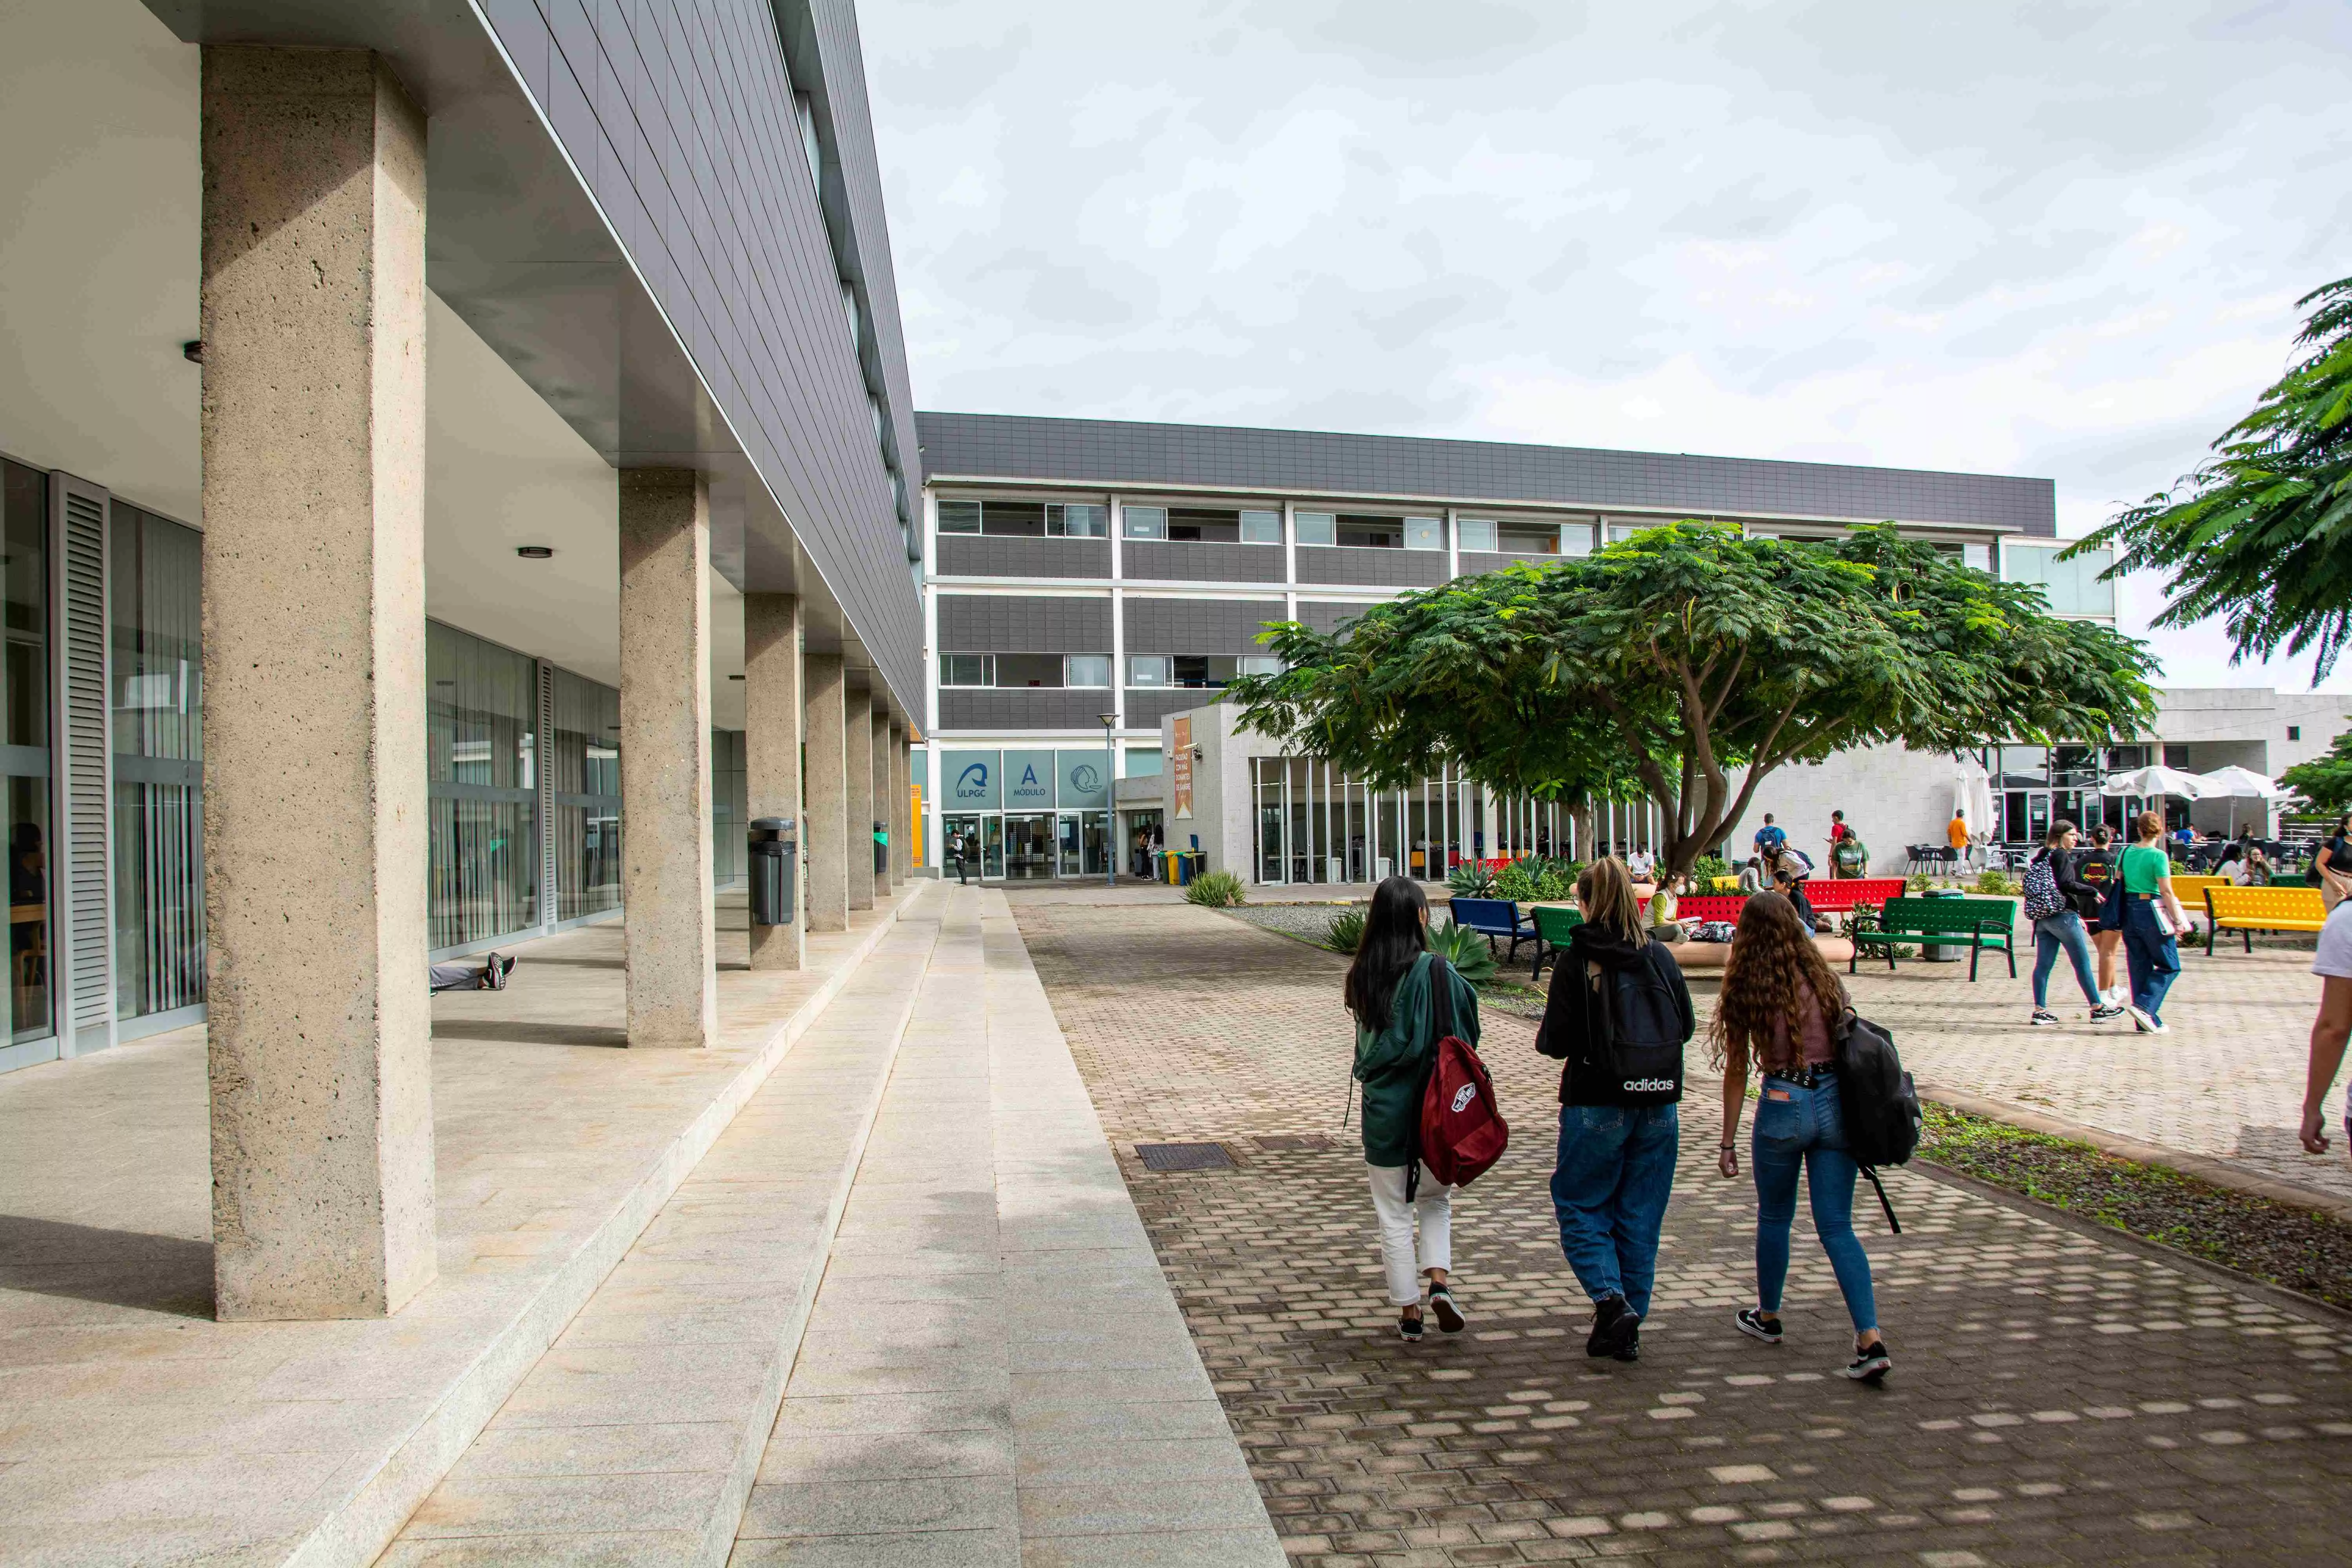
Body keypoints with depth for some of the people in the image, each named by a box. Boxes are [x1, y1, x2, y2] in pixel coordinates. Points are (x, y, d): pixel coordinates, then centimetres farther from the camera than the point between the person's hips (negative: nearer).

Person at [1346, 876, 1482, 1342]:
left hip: (1383, 1107, 1)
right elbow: (1467, 1034, -6)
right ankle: (1439, 1282, 5)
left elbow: (1366, 1045, 4)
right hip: (1433, 1105, -1)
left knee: (1394, 1215, 12)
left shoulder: (1364, 975, -3)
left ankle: (1409, 1311, 17)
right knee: (1435, 1199, 21)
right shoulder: (1436, 972, -13)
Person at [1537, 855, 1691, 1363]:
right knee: (1640, 1217, 13)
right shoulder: (1660, 957, -1)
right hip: (1658, 1107, 4)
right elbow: (1687, 1026, 8)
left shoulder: (1577, 961, -12)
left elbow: (1557, 1042, -13)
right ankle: (1626, 1329, 19)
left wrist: (1544, 1037, 9)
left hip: (1596, 1107, -4)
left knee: (1578, 1207, 12)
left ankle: (1612, 1301, -6)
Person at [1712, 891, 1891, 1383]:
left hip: (1784, 1106, -3)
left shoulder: (1747, 990, -5)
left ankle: (1768, 1317, 36)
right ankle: (1871, 1339, -5)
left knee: (1775, 1218, 18)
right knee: (1838, 1228, 7)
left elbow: (1736, 1072, -2)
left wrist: (1728, 1143, 3)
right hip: (1837, 1103, 3)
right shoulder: (1824, 980, 4)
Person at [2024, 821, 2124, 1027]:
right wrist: (2093, 892, -7)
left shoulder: (2041, 857, 15)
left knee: (2043, 964, 5)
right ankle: (2098, 1009, 8)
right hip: (2062, 916, -8)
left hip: (2041, 917, 8)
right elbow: (2066, 884, -18)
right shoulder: (2061, 855, -8)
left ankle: (2040, 1011, 3)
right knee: (2082, 962, 2)